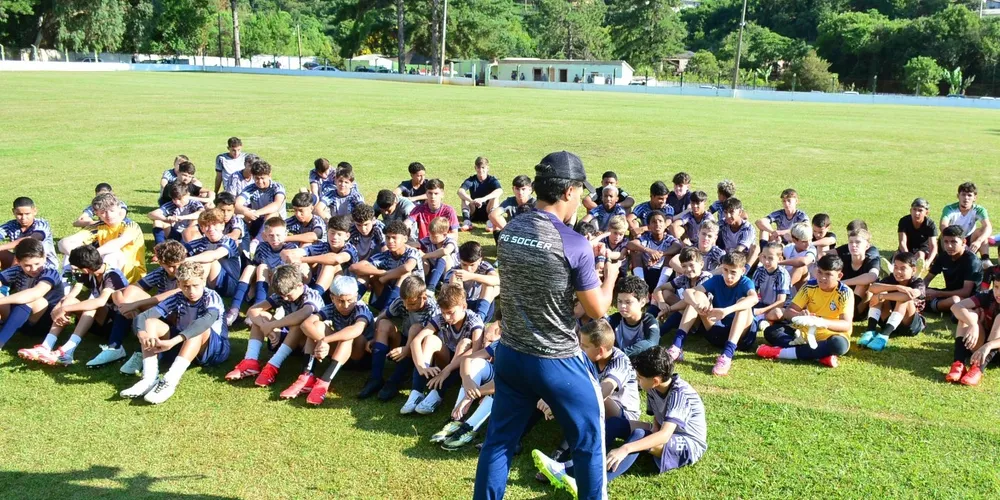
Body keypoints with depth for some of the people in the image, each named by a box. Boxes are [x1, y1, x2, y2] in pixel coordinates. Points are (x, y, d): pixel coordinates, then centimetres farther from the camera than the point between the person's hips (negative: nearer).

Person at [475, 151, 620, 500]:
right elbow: (597, 310, -11)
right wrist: (610, 274, 6)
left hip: (510, 354, 6)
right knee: (588, 440, 17)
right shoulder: (574, 244, -20)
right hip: (558, 362, -5)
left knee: (498, 440, 18)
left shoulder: (508, 232, -1)